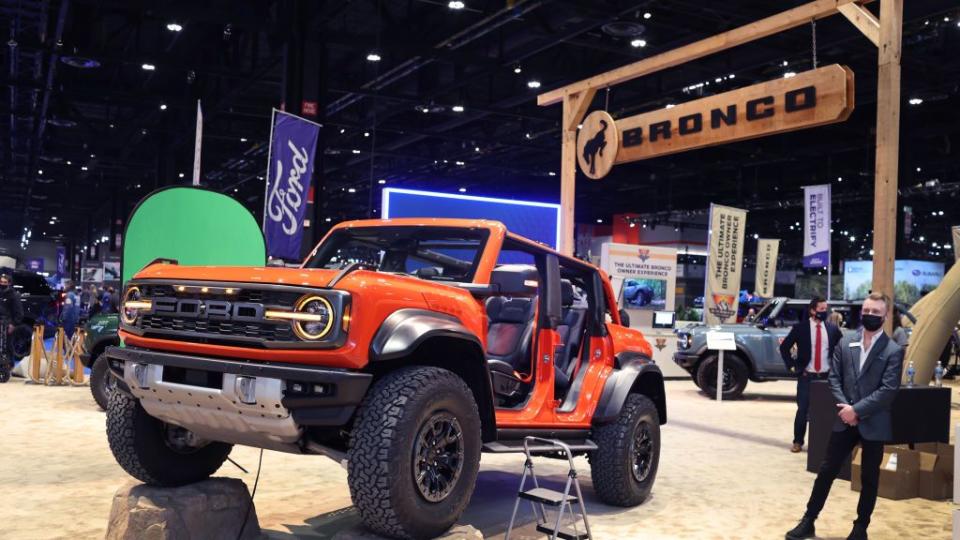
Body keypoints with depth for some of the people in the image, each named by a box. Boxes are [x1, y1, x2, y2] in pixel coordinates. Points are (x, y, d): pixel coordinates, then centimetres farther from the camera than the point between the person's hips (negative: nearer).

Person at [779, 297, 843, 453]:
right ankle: (798, 442, 13)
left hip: (827, 376, 2)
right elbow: (784, 347, 1)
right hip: (806, 376, -2)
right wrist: (792, 366, -3)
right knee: (803, 410, 1)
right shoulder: (800, 327, -4)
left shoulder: (832, 328, 3)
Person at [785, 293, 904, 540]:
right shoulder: (845, 342, 5)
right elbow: (834, 378, 5)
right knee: (826, 471, 6)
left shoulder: (893, 350, -7)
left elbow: (888, 390, -14)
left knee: (869, 478, 10)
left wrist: (857, 410, -17)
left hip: (873, 424, -3)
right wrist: (844, 407, -10)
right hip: (845, 420, 3)